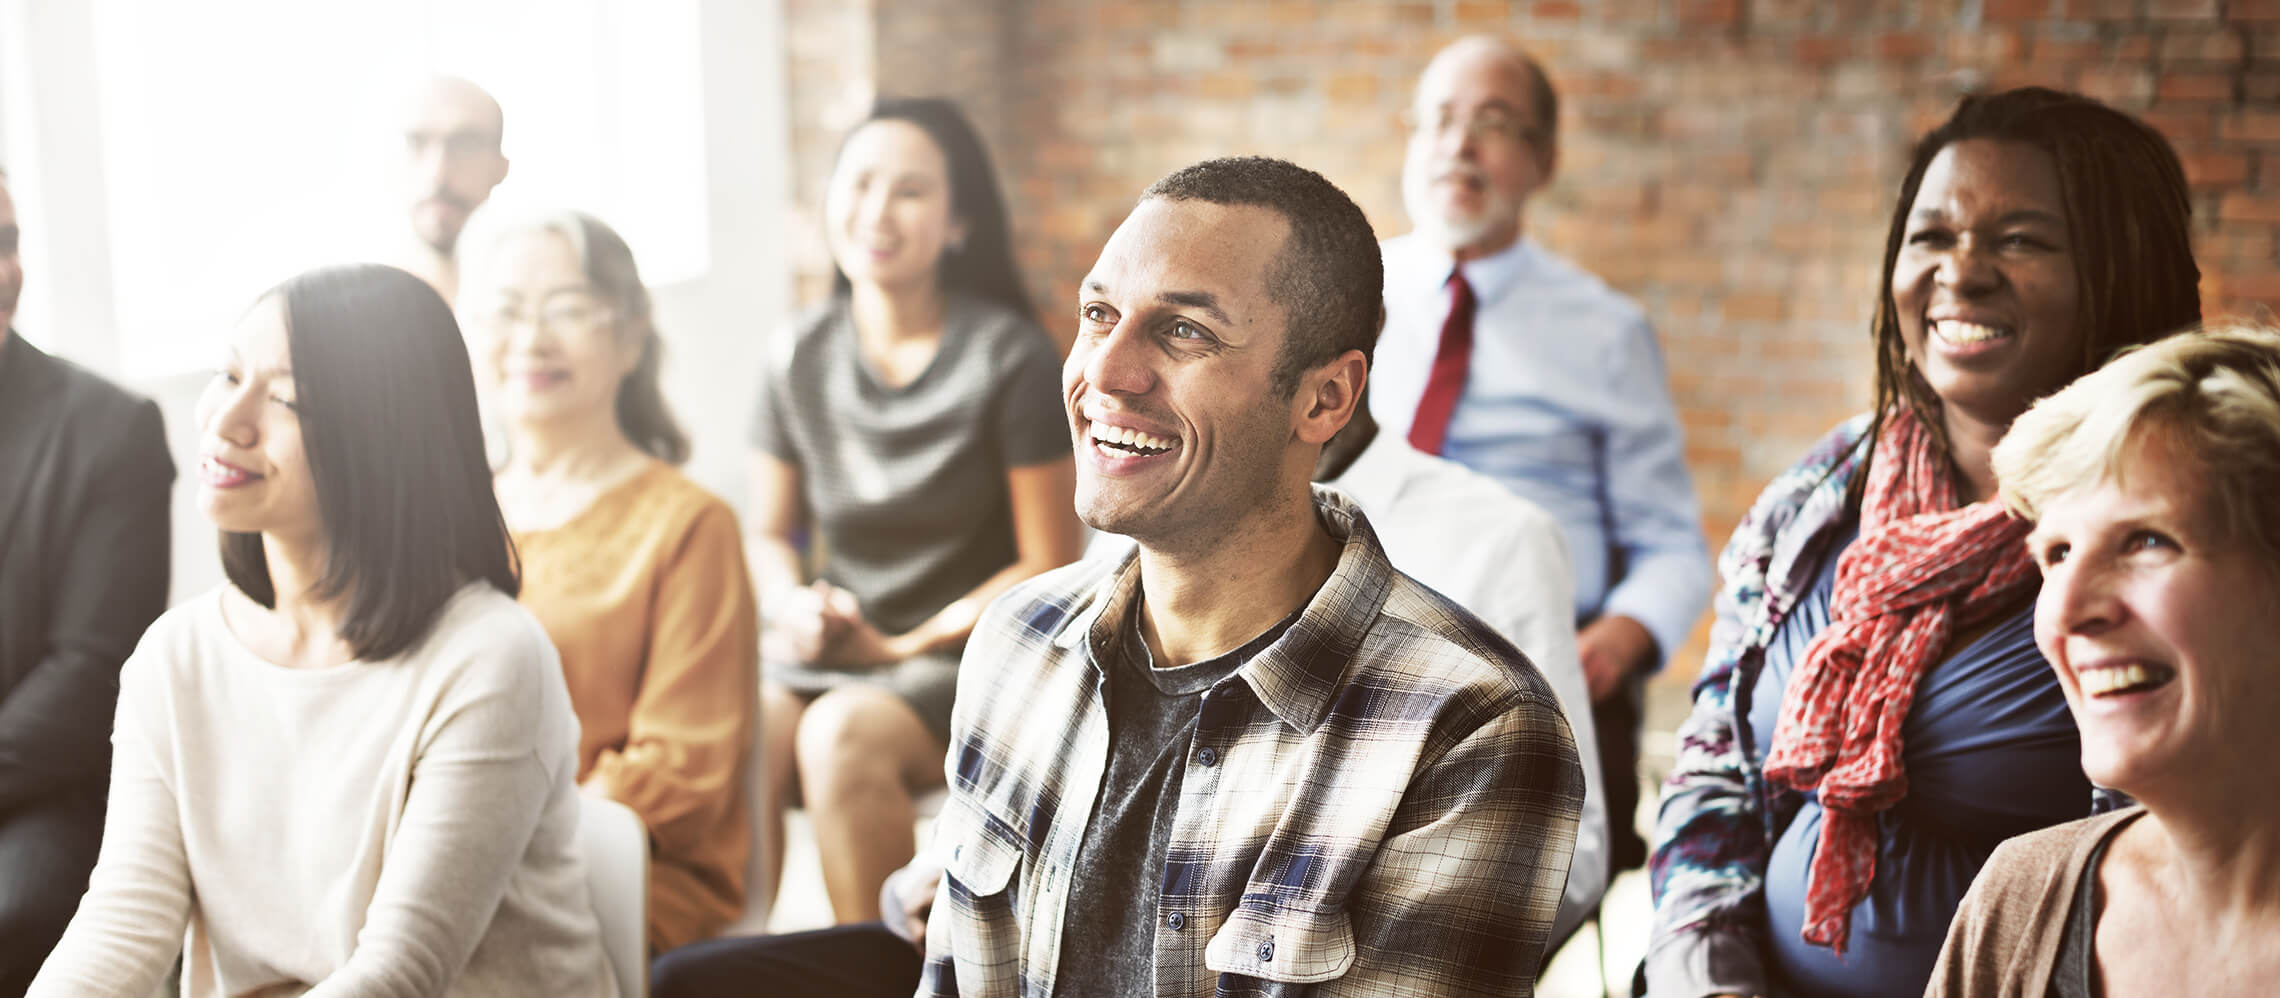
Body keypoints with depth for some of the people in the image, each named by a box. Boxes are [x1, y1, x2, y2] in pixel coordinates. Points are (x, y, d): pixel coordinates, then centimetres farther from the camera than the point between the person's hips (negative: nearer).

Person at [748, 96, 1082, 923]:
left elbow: (1049, 566, -5)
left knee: (842, 733, -33)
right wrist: (794, 605, -6)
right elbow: (770, 534, 17)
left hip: (969, 651, -3)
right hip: (825, 648, 4)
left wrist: (905, 646, -10)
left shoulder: (1010, 359, -6)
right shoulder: (798, 358, 7)